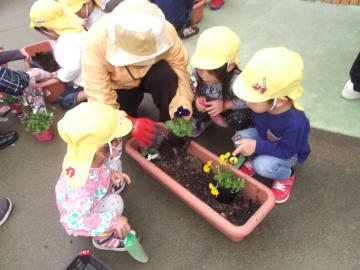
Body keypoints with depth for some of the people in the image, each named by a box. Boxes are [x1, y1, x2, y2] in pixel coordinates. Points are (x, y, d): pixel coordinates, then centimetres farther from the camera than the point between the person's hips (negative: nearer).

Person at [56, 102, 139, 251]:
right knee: (114, 202, -27)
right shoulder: (82, 184, -46)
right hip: (77, 217, -8)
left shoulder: (87, 153, -25)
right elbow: (77, 220, -37)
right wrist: (113, 221, -37)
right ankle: (102, 238, 3)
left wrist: (110, 173, -16)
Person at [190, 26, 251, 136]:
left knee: (238, 120, -32)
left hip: (228, 107, -3)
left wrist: (224, 104, -35)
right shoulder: (198, 72, -25)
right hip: (208, 105, 4)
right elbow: (194, 89, -6)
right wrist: (198, 98, -28)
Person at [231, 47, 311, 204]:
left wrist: (257, 146, -37)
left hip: (289, 153, -5)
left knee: (263, 165, -30)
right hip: (265, 138, 5)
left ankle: (286, 176, 3)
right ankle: (253, 159, 11)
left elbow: (286, 151, -31)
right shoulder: (262, 104, -26)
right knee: (241, 137, -19)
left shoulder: (295, 122, -41)